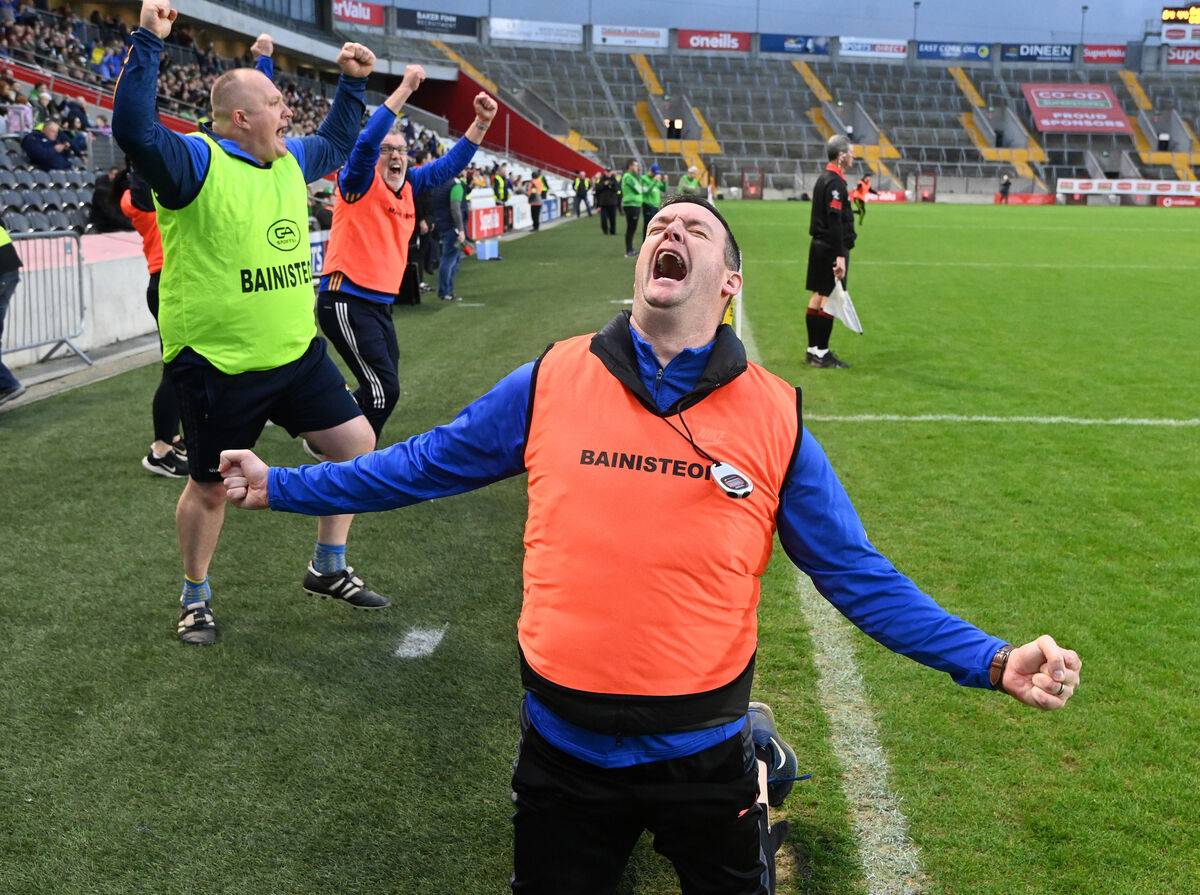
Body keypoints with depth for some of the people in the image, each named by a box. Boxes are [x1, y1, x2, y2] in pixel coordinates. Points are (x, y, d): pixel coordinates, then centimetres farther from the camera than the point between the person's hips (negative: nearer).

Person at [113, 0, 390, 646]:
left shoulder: (289, 159, 9)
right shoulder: (195, 161, -14)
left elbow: (334, 145, 30)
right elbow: (133, 129, -32)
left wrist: (352, 82, 24)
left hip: (297, 352, 7)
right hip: (218, 367, -7)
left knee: (357, 441, 7)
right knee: (210, 487, 6)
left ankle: (328, 569, 25)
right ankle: (195, 597, 30)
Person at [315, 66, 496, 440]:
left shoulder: (407, 184, 10)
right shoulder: (359, 182, -9)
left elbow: (448, 166, 14)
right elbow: (366, 140, -27)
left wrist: (481, 123, 0)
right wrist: (405, 89, -31)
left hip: (380, 305, 8)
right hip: (346, 302, -8)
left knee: (382, 391, 13)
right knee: (384, 390, -13)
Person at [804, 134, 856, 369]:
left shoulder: (824, 179, 15)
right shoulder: (835, 182, -16)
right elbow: (835, 221, -23)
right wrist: (840, 256, -24)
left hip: (820, 245, 10)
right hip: (831, 248, -10)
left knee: (818, 296, 12)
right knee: (829, 299, -6)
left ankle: (813, 350, 18)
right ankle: (821, 354, -2)